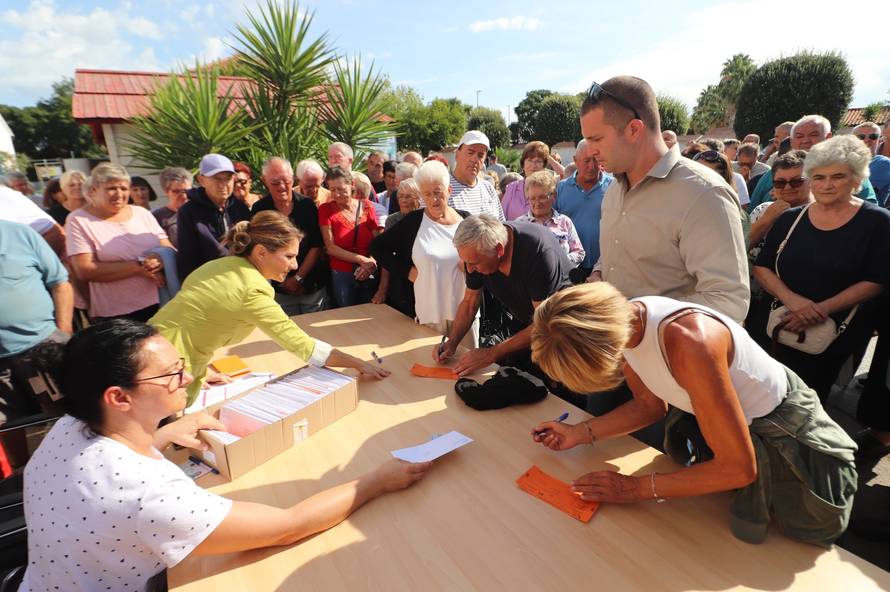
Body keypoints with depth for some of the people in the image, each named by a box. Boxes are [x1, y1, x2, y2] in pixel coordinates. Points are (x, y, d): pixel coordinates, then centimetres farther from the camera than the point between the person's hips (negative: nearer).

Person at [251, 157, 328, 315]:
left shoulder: (307, 205, -3)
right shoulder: (259, 209, -3)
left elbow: (316, 246, -4)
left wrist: (298, 278, -8)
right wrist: (283, 282, -7)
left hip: (313, 287, 1)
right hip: (280, 290, 0)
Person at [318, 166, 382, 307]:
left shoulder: (367, 206, 1)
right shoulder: (326, 210, -3)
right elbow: (330, 247, -8)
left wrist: (370, 264, -20)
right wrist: (362, 260, -16)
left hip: (369, 275, 1)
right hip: (342, 276, -1)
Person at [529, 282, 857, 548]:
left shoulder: (689, 342, -43)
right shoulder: (618, 323, -19)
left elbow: (738, 467, -33)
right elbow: (650, 405, -2)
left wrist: (638, 488, -27)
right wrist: (580, 433, -10)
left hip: (781, 433, -6)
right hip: (711, 418, 7)